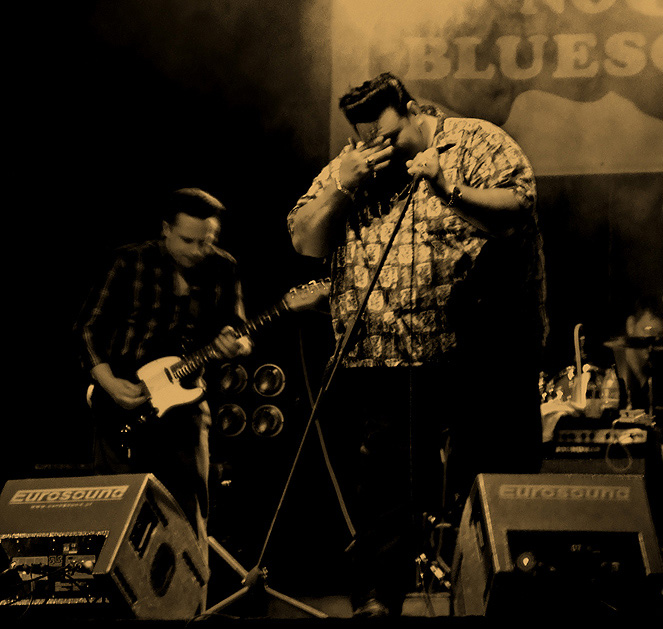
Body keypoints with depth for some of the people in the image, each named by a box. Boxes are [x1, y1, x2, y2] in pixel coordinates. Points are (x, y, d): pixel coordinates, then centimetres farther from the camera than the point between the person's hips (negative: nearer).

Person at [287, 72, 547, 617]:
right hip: (380, 363, 3)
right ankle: (375, 602, 9)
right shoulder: (348, 166, 12)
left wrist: (447, 188, -19)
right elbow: (305, 242, 8)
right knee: (384, 494, 2)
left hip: (482, 360, -2)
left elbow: (520, 211, -10)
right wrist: (341, 186, -7)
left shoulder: (479, 143, 1)